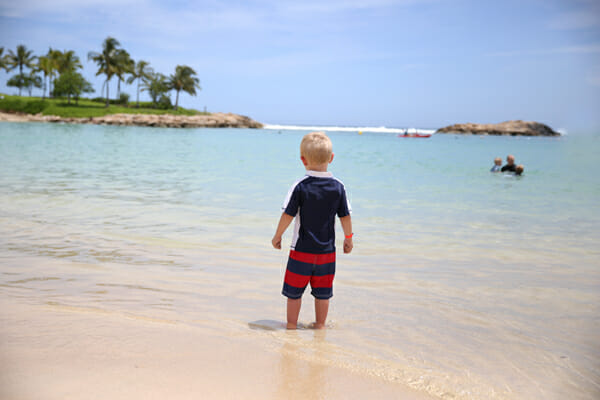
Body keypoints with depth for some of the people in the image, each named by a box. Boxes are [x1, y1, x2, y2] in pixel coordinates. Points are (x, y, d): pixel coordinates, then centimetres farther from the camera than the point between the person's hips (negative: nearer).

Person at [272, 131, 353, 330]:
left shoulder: (300, 186, -14)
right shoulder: (338, 187, -5)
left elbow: (288, 215, -12)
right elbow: (345, 216, 1)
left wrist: (277, 236, 4)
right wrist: (348, 238, 17)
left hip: (302, 250, -3)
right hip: (327, 251, 3)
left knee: (294, 291, 11)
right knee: (322, 292, 16)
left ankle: (291, 325, 21)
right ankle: (320, 325, 26)